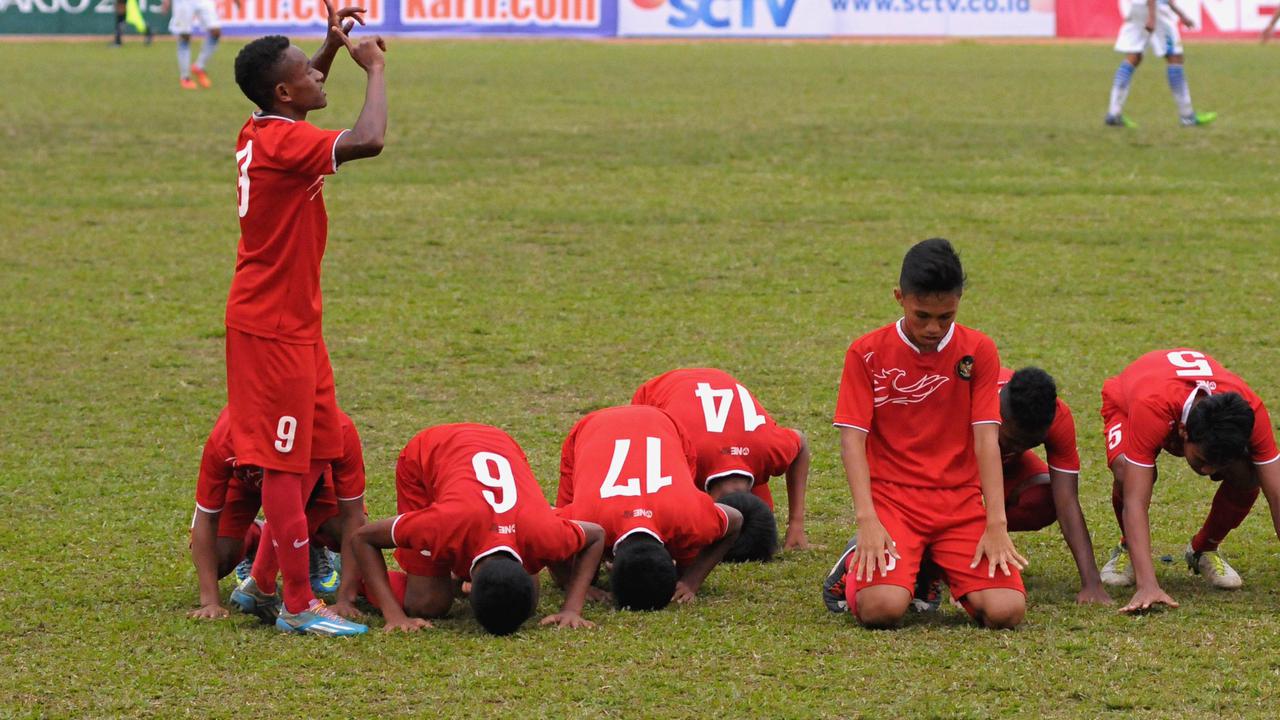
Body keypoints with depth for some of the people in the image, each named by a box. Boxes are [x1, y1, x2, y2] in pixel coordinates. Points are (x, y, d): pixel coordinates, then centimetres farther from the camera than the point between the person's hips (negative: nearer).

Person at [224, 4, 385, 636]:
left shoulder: (262, 133, 8)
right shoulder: (285, 143, -22)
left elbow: (299, 91, 33)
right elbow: (368, 140, -35)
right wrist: (374, 69, -20)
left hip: (292, 322, 10)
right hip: (275, 327, -10)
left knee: (314, 449, 15)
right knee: (285, 461, -6)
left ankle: (267, 577, 22)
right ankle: (298, 605, -3)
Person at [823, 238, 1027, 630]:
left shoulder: (978, 351, 3)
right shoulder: (867, 353, 0)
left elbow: (986, 439, -4)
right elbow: (852, 437, -6)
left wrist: (996, 524, -14)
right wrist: (867, 519, -20)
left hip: (961, 501, 2)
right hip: (891, 496, -2)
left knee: (1006, 610, -20)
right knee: (882, 609, -29)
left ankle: (935, 569, 13)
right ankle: (857, 567, 9)